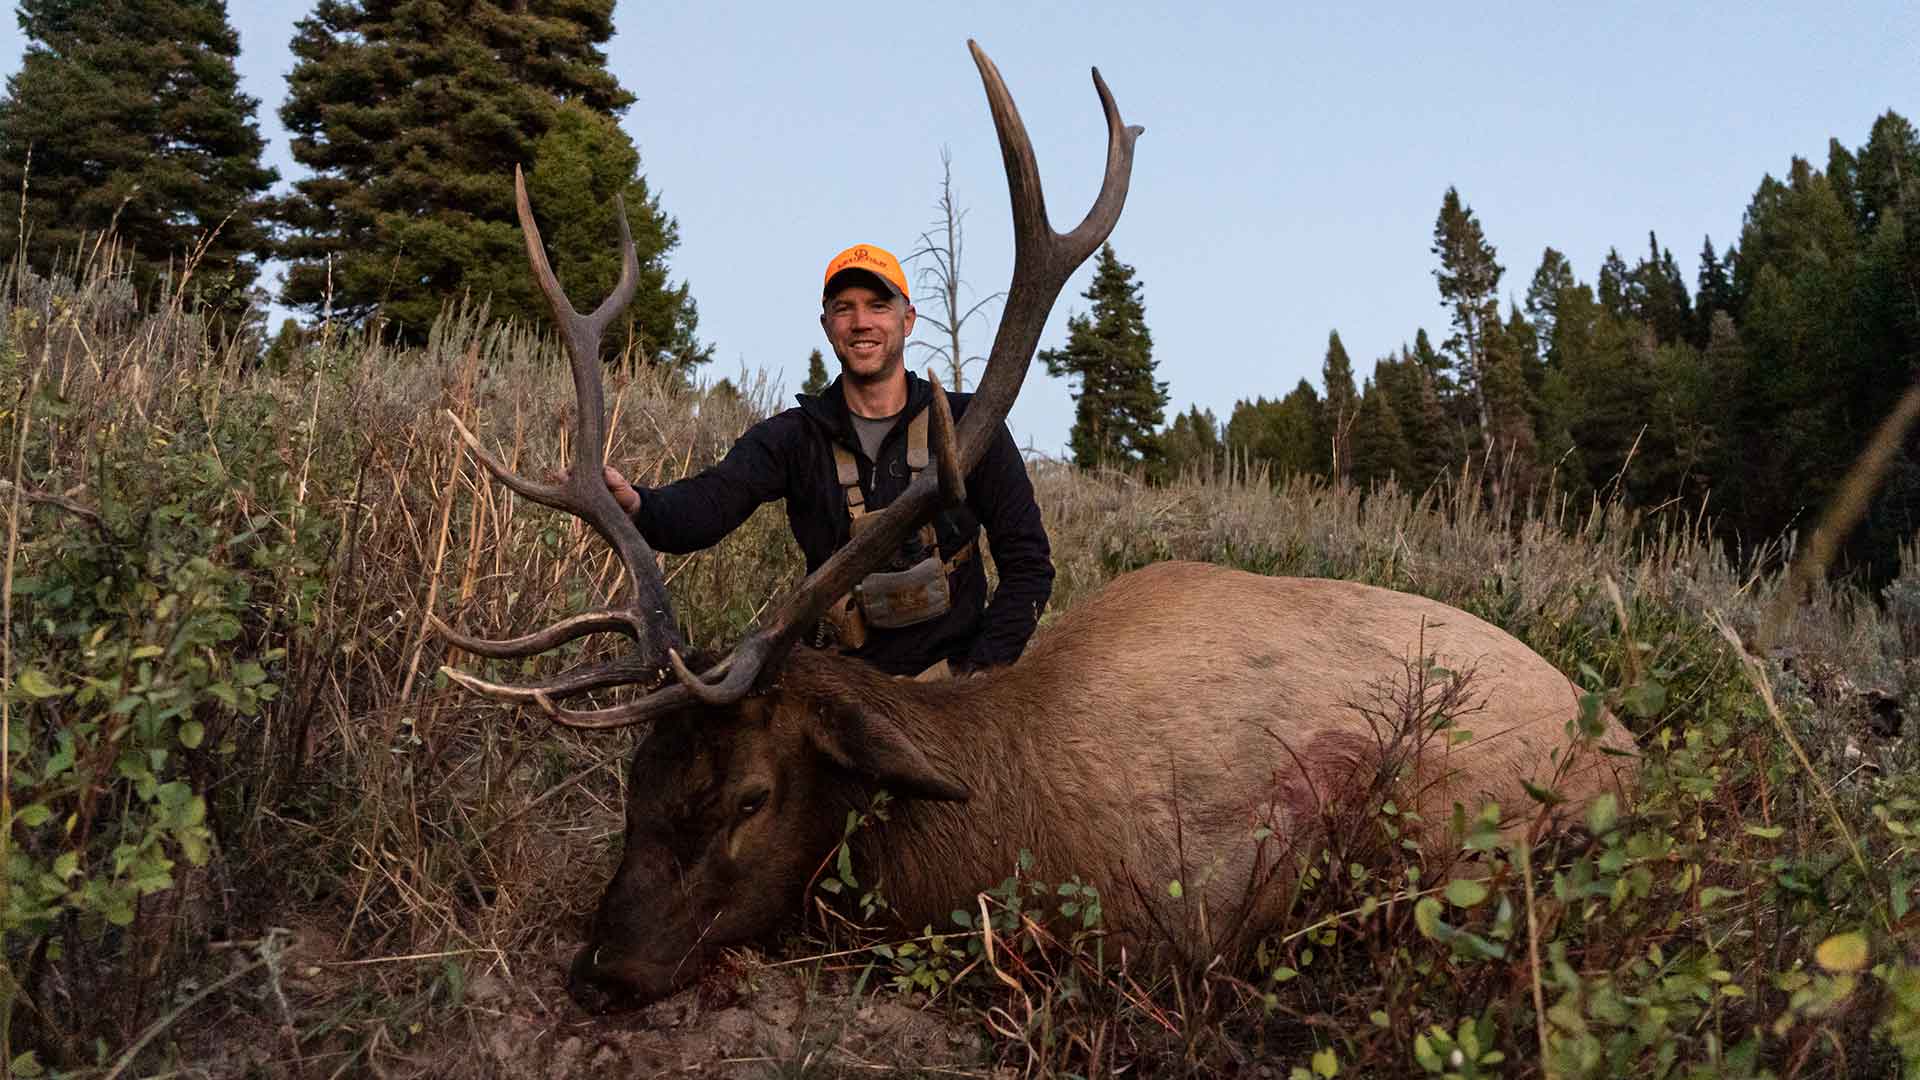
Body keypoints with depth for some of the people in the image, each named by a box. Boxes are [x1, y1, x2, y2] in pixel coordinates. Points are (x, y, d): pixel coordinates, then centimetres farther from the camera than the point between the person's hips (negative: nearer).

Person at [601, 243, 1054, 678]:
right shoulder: (792, 436, 5)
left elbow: (1029, 561, 5)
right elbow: (710, 501, -13)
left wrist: (977, 672, -6)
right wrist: (635, 505, -35)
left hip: (952, 685, -1)